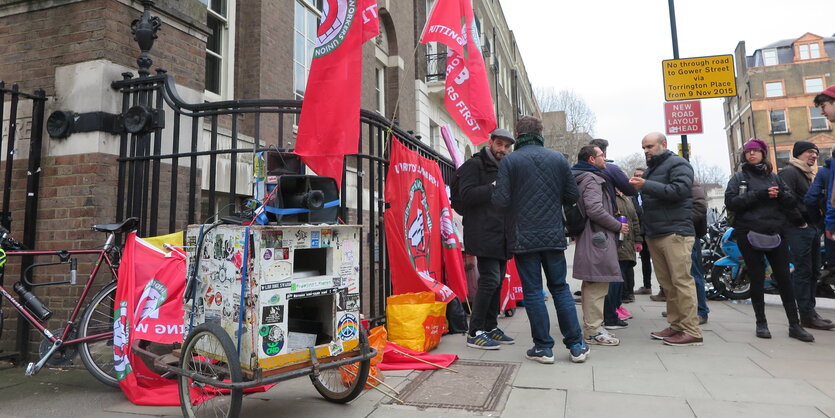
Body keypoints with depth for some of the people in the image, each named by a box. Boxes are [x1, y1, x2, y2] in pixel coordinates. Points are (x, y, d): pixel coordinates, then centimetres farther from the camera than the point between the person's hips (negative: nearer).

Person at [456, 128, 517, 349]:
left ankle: (491, 327, 22)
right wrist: (494, 187, -17)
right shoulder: (474, 165, -3)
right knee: (490, 280, -13)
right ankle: (475, 333, -6)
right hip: (483, 235, -9)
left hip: (501, 236, 9)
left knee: (497, 281, 11)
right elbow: (467, 194, -16)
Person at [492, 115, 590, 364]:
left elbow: (501, 201, -12)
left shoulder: (509, 161, -6)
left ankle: (543, 347, 10)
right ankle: (576, 346, 16)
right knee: (560, 288, 13)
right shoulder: (558, 158, 5)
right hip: (554, 235, 3)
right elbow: (572, 196, 7)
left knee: (532, 291, 5)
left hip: (524, 237, -3)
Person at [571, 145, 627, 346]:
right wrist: (618, 226, -11)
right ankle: (594, 330, -4)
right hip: (598, 239, -11)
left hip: (593, 238, 11)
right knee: (597, 285, -8)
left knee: (591, 285, 15)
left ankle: (591, 326, 24)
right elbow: (595, 210, -21)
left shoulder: (588, 177, 22)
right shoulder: (591, 179, -11)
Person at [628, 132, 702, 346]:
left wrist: (646, 185, -19)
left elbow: (679, 190, -17)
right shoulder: (650, 169, 25)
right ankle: (676, 325, 14)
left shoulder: (678, 164, -1)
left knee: (681, 281, -9)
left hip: (675, 233, -8)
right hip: (654, 235, 8)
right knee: (666, 283, 8)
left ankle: (692, 331, -6)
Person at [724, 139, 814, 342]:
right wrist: (759, 195, -17)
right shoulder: (739, 178, 7)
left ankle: (794, 325, 10)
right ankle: (761, 323, 13)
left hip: (776, 233, 2)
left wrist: (780, 194, -11)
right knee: (757, 279, 4)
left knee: (784, 278, 3)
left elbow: (792, 201, 10)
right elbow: (730, 202, -8)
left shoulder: (774, 177, 16)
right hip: (749, 234, -2)